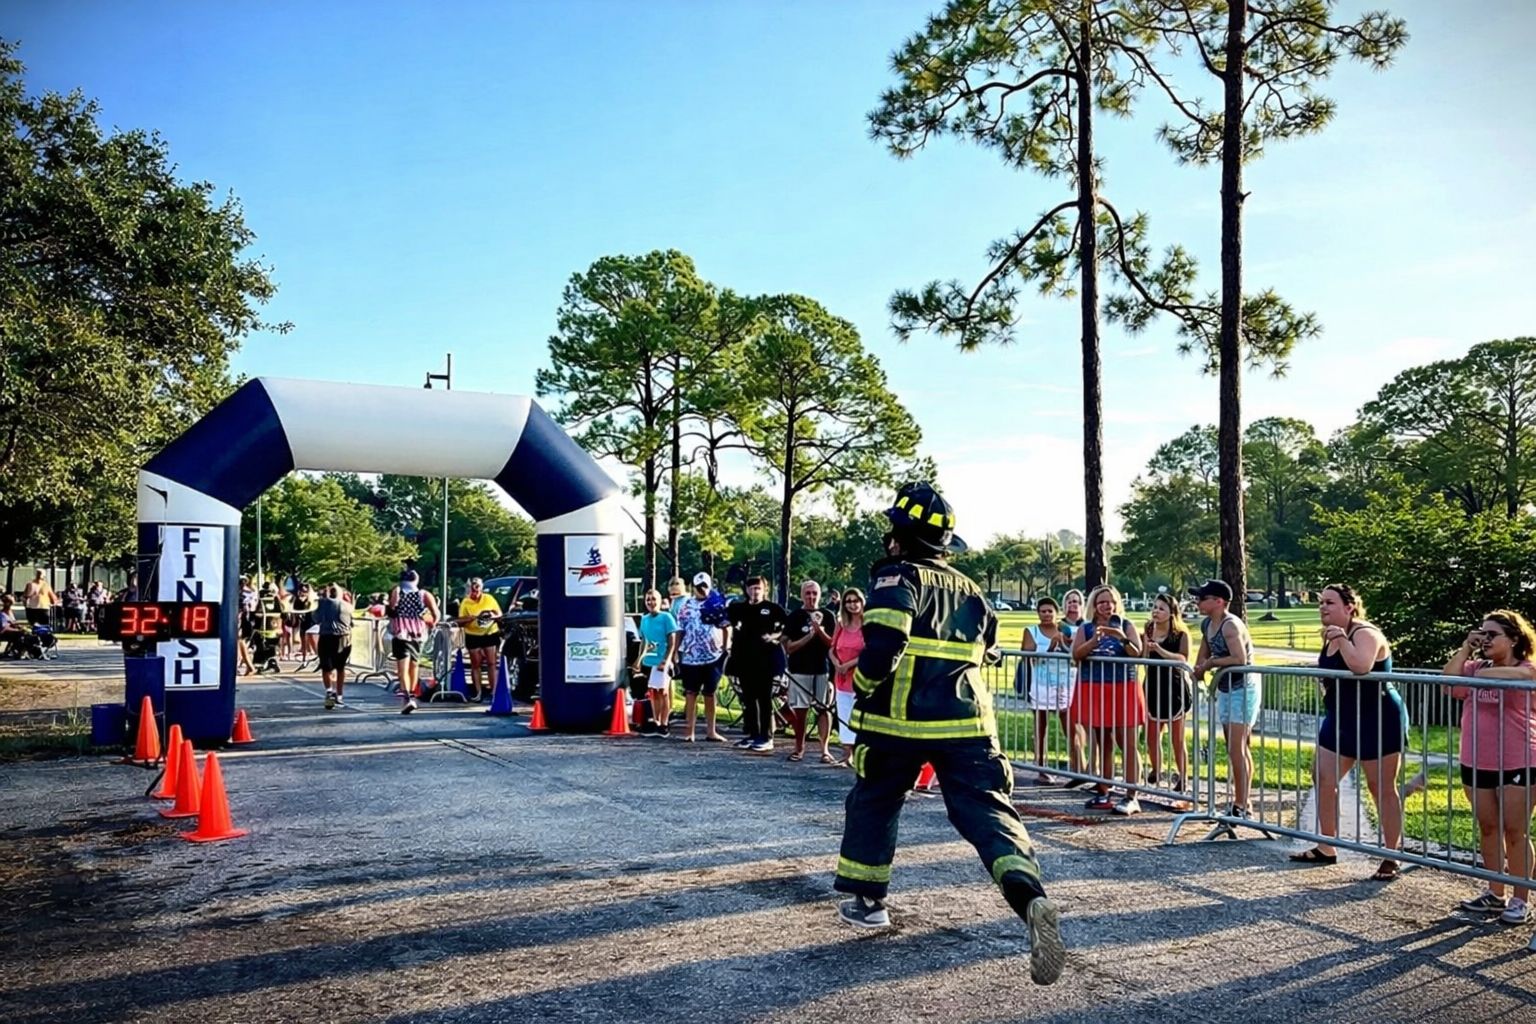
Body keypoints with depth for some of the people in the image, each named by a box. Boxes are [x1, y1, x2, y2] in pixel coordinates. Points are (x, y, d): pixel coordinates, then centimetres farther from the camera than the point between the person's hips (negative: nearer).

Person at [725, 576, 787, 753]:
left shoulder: (773, 608, 0)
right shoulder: (740, 608, 10)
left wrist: (775, 636, -15)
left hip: (765, 660, -4)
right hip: (745, 659, 4)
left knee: (764, 699, -1)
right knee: (748, 699, 9)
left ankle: (766, 738, 1)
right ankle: (751, 734, 17)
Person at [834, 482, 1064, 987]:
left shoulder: (897, 578, -5)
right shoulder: (970, 591, 16)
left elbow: (884, 645, -20)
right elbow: (987, 652, 20)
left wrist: (863, 687, -4)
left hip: (898, 722, -4)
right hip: (967, 724, 4)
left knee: (872, 803, 19)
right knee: (989, 812, -3)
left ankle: (868, 900, 28)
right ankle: (1031, 899, -27)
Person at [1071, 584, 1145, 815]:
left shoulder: (1126, 625, 4)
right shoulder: (1086, 628, 9)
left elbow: (1137, 653, -7)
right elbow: (1076, 655, -6)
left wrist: (1123, 638, -23)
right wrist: (1094, 640, -21)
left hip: (1124, 689, -3)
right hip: (1094, 690, 3)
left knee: (1128, 745, -6)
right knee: (1103, 745, 10)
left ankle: (1131, 797, -4)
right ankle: (1103, 793, 18)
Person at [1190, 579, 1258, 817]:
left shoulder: (1230, 625, -21)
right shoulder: (1207, 624, 6)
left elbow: (1240, 659, -34)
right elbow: (1204, 654, 21)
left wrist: (1211, 663, -20)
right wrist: (1200, 668, 1)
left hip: (1243, 689, -9)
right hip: (1225, 689, 9)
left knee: (1237, 749, -9)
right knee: (1237, 749, 14)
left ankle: (1240, 805, -4)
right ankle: (1243, 803, 22)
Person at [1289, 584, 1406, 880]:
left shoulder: (1365, 633, -18)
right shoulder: (1331, 636, 9)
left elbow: (1361, 666, -39)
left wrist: (1340, 637, -29)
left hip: (1377, 721, -9)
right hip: (1340, 720, 9)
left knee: (1382, 788, 0)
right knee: (1323, 778, 9)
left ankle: (1391, 858, 10)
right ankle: (1326, 848, 20)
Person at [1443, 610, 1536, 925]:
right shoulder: (1476, 667, 12)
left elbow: (1506, 676, -30)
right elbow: (1448, 681, -5)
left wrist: (1480, 672, -14)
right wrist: (1466, 649, -4)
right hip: (1476, 763, 6)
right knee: (1488, 828, 12)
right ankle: (1495, 895, 22)